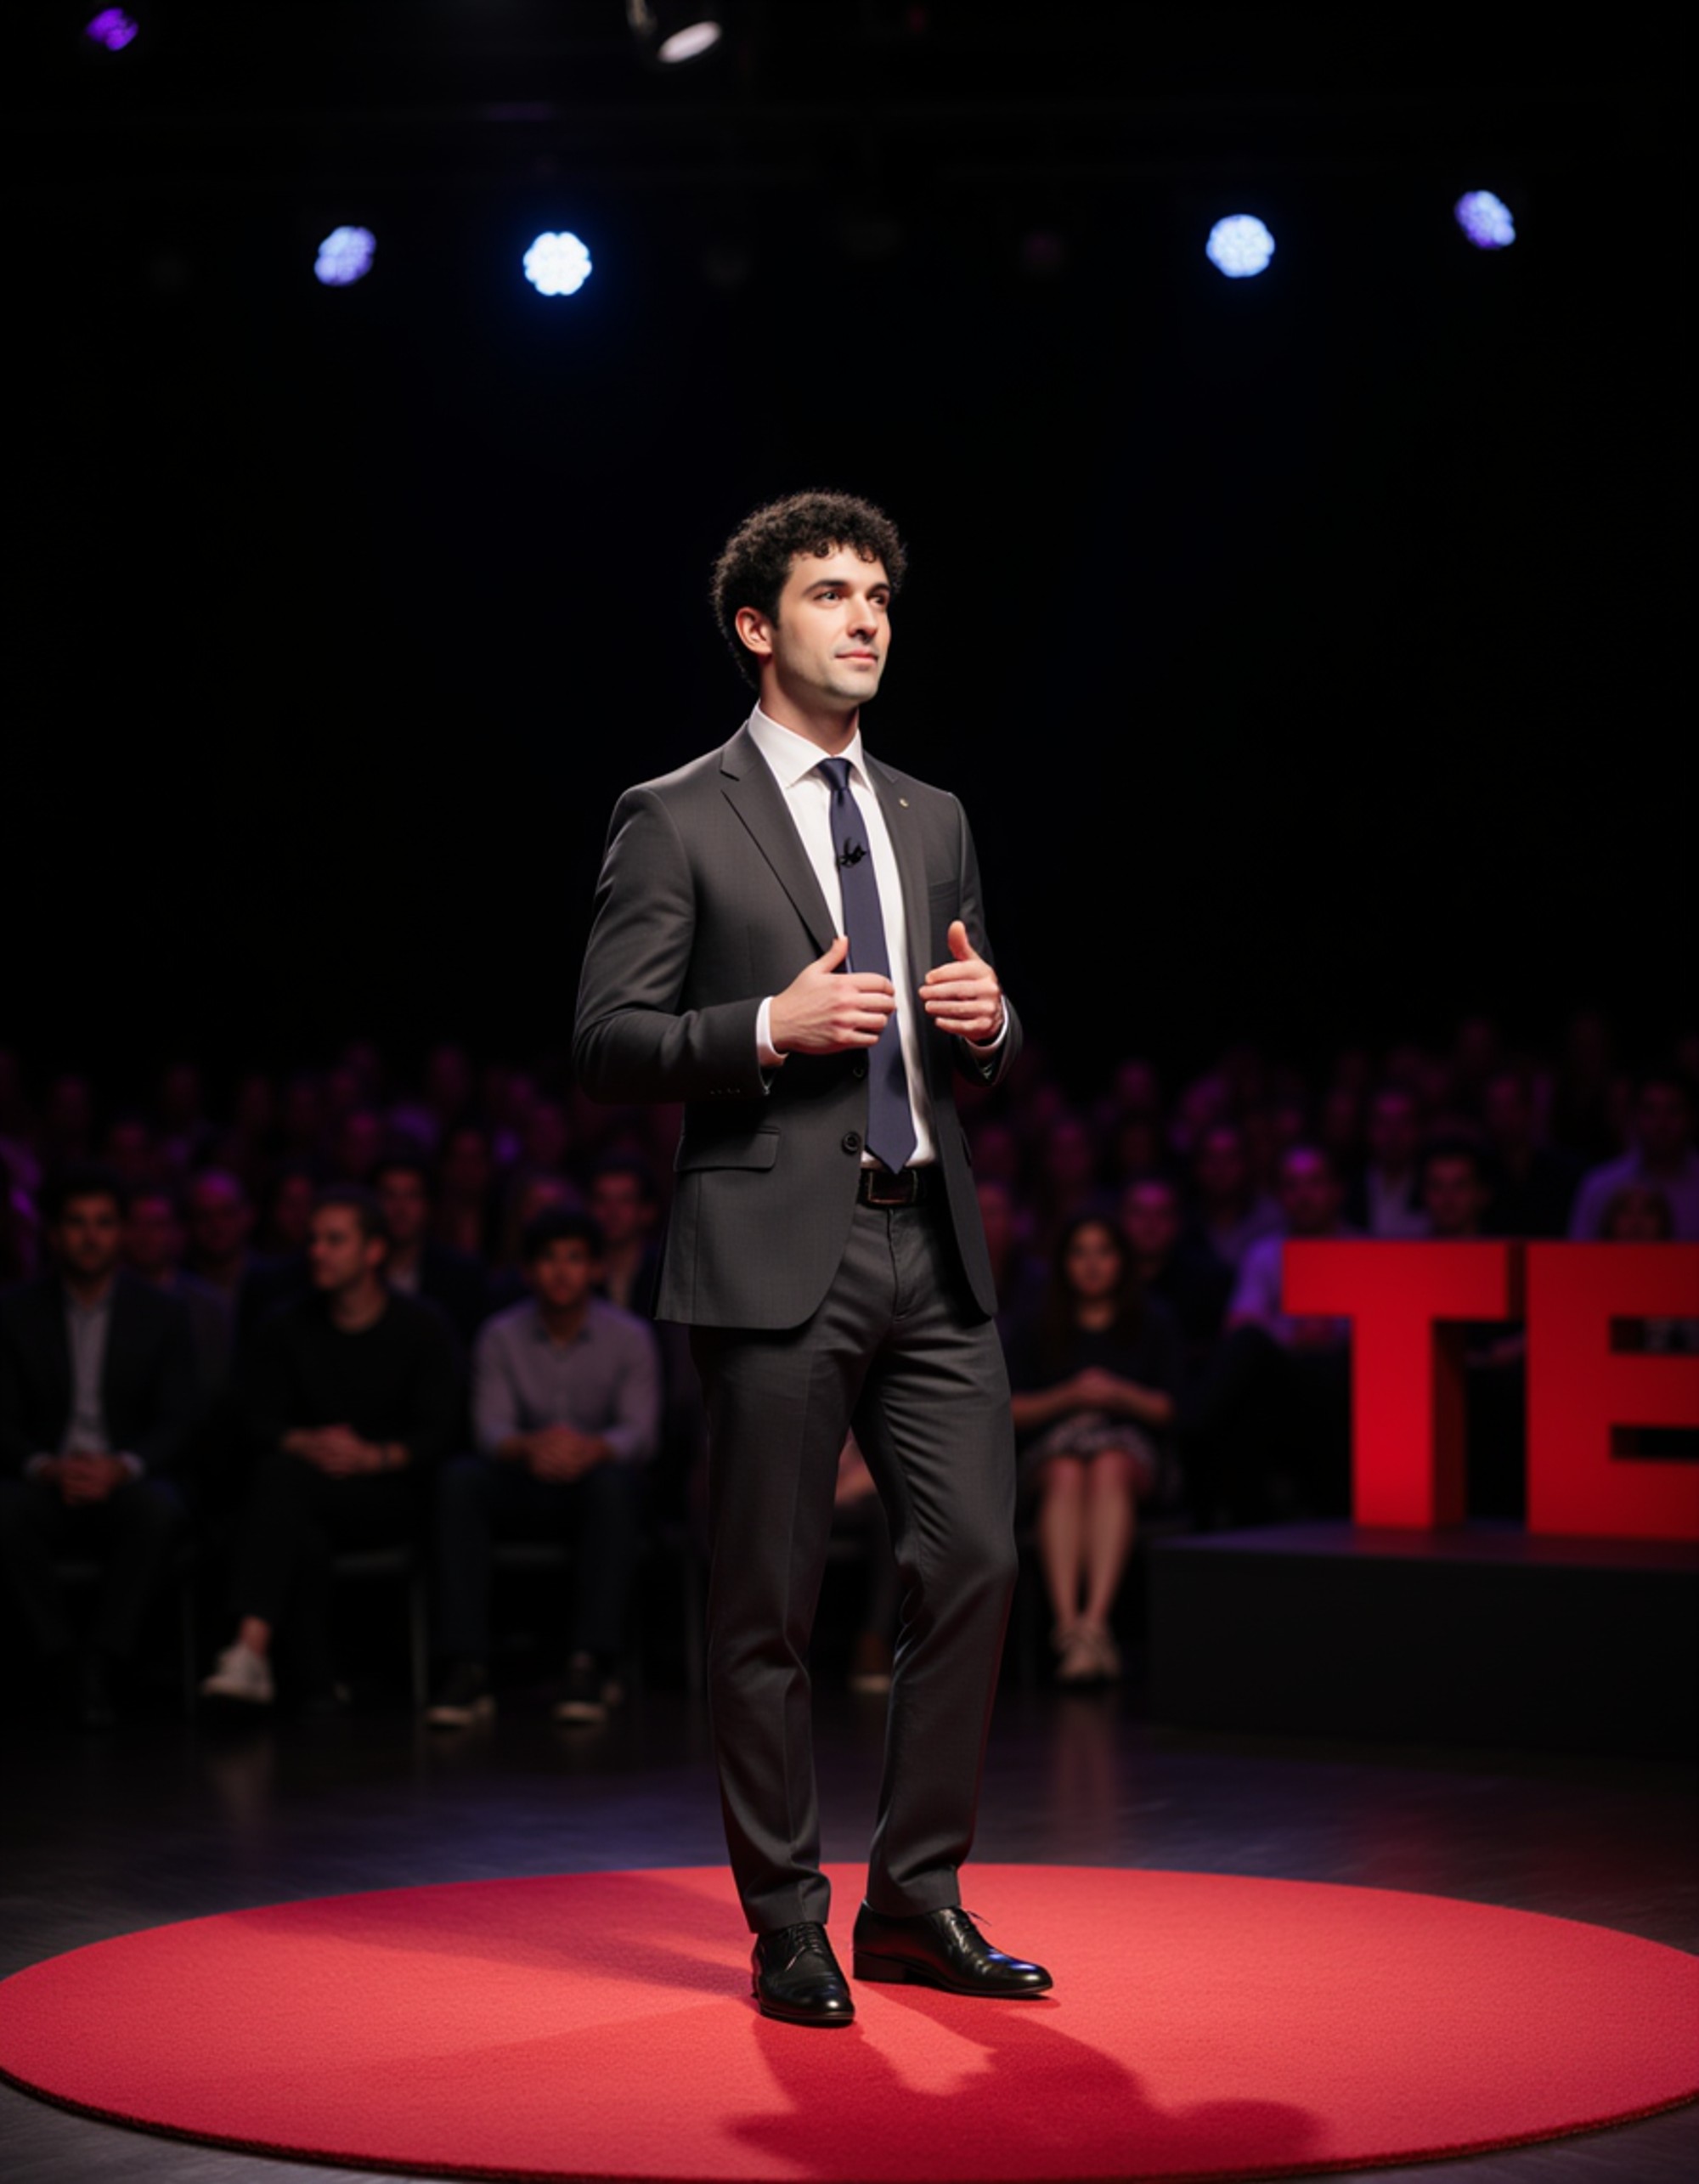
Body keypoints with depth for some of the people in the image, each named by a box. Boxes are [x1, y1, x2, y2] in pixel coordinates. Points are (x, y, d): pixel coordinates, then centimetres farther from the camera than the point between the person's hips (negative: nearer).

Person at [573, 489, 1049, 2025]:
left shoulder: (934, 821, 18)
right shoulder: (675, 821, 0)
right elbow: (608, 1046, -5)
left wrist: (990, 1022, 0)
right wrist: (773, 1027, -18)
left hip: (933, 1255, 5)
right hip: (776, 1257, -5)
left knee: (975, 1563, 2)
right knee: (769, 1607, 1)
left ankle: (916, 1899, 16)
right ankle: (790, 1929, 13)